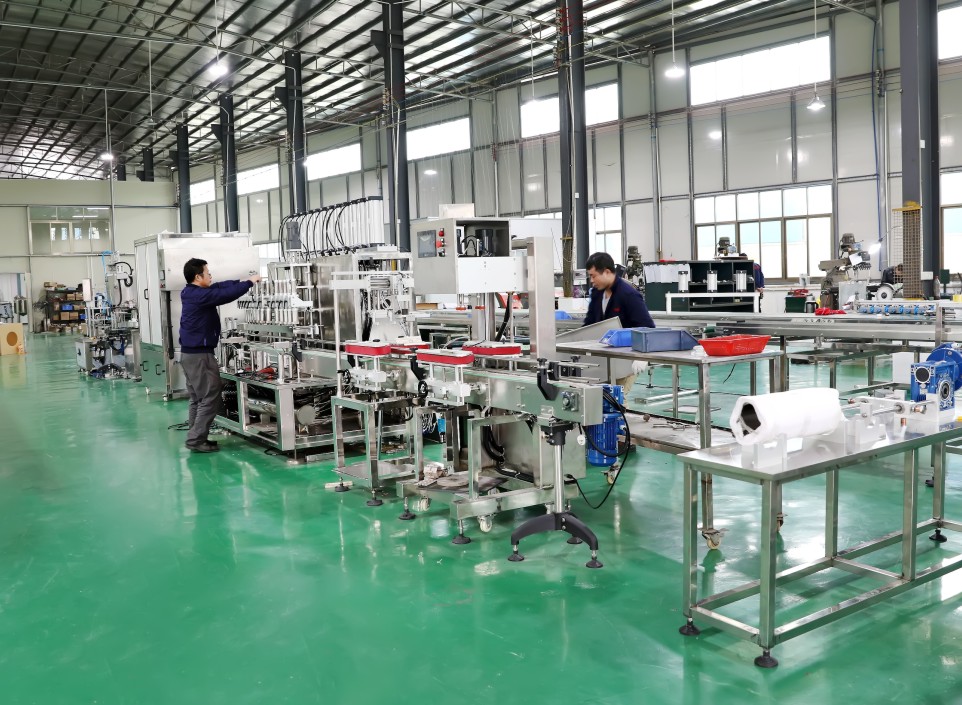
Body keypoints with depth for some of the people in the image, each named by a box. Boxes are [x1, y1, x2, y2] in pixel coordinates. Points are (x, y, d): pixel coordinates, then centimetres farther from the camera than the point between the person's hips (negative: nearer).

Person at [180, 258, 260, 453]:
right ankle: (196, 440, -4)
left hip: (190, 353, 10)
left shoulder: (191, 293, 10)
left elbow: (219, 287, 13)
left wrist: (242, 281, 7)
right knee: (210, 399, -5)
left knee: (198, 399, 14)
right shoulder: (200, 295, -19)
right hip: (200, 355, -10)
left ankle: (195, 438, 17)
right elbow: (226, 295, -21)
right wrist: (249, 283, -8)